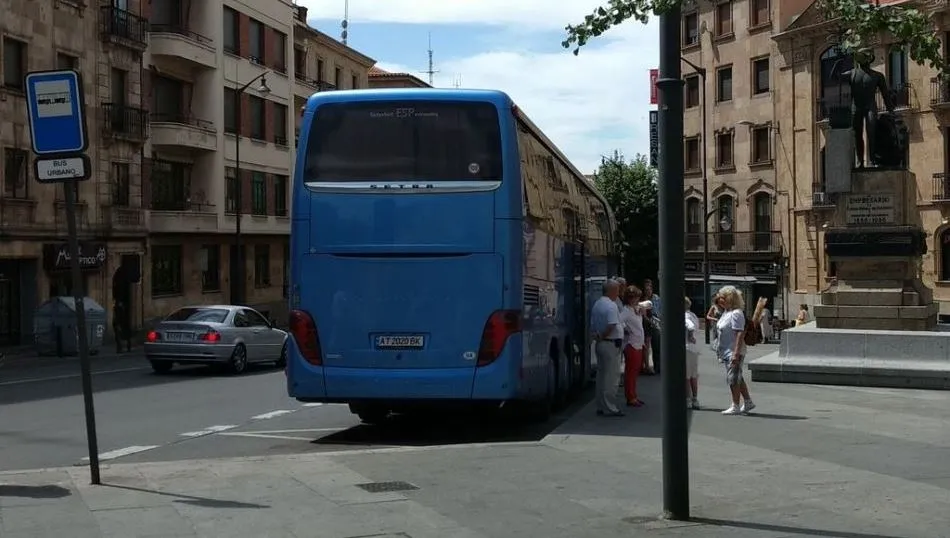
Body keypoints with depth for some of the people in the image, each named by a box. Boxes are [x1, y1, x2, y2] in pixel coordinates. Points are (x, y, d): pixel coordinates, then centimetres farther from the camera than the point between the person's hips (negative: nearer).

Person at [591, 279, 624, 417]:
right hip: (611, 344, -9)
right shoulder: (611, 305, -16)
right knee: (612, 376, -4)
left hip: (600, 343, 9)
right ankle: (609, 408, -3)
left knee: (601, 375, 14)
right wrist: (602, 337, -12)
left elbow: (592, 325, 14)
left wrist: (597, 336, 5)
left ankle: (601, 406, 19)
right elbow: (612, 326, -25)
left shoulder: (597, 304, 13)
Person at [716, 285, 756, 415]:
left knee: (733, 378, -4)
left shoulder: (736, 314, -17)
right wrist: (720, 351, 22)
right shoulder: (726, 313, 14)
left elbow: (740, 334, -23)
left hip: (734, 352, -10)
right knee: (738, 378, 16)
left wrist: (736, 353, -27)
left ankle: (735, 407, 2)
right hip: (726, 351, 10)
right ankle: (748, 402, 25)